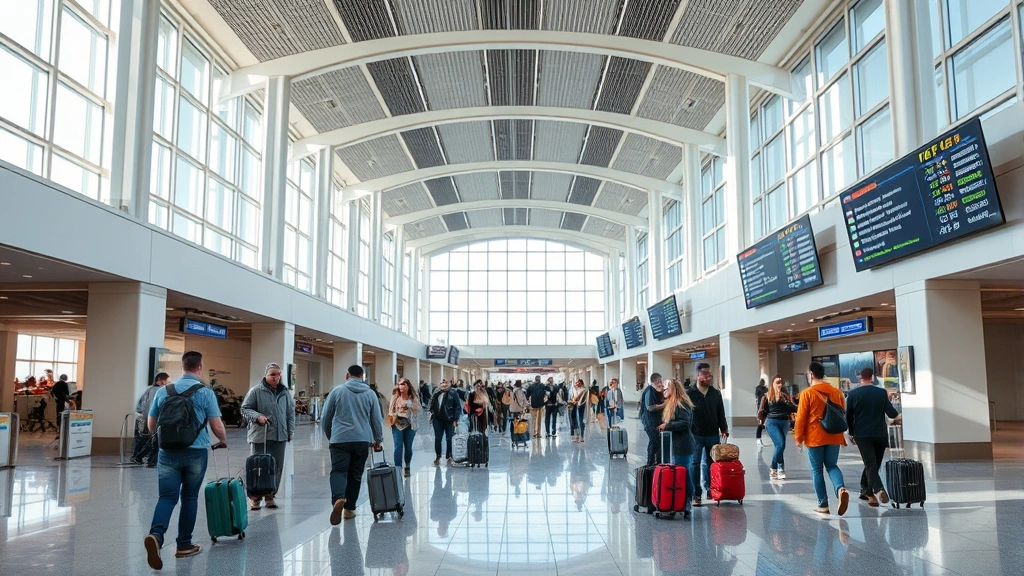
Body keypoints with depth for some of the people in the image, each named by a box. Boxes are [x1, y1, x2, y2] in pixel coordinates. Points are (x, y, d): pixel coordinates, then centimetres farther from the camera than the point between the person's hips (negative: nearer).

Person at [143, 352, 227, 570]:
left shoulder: (163, 391, 5)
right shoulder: (205, 392, -5)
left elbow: (151, 426, 13)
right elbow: (217, 426, -5)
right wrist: (223, 441, 17)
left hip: (168, 452, 2)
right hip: (195, 453, -2)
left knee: (167, 497, 1)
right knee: (189, 498, 11)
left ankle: (156, 535, -23)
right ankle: (184, 545, 18)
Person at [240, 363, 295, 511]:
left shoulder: (285, 392, 9)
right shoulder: (256, 391, -5)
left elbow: (291, 413, 16)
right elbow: (245, 409, -2)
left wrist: (290, 432, 13)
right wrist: (258, 416, -18)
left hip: (280, 437, 4)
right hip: (260, 436, -4)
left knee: (277, 467, 6)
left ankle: (270, 495, 19)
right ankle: (254, 497, 11)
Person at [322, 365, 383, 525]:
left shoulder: (337, 391, 3)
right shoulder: (370, 394, 7)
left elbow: (326, 417, 9)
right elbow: (377, 420, 9)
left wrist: (329, 435, 24)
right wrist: (378, 440, 20)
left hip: (340, 439, -2)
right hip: (362, 440, 2)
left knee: (338, 471, -5)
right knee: (355, 474, 12)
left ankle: (338, 499, -32)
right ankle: (349, 508, 17)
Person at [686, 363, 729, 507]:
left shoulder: (716, 393, 7)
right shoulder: (690, 394, -6)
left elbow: (721, 414, 11)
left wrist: (723, 429, 2)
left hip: (713, 435, 4)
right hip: (696, 435, -4)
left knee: (711, 463, 11)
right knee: (695, 464, -3)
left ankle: (710, 489, 24)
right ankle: (696, 494, 0)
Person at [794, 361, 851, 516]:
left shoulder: (807, 393, -9)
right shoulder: (836, 392, 5)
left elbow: (801, 418, -9)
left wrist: (798, 437, 1)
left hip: (815, 437, -4)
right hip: (834, 436, 4)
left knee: (817, 470, 6)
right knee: (832, 465, 14)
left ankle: (823, 504, 7)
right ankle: (841, 489, -14)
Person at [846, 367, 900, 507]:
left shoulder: (853, 394, -2)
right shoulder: (882, 392, -1)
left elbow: (849, 416, 1)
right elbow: (892, 414, 0)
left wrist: (851, 433, 14)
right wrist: (897, 411, 23)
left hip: (862, 436, -1)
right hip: (880, 435, 1)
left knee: (870, 464, -6)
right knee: (874, 464, 16)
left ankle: (878, 489, -29)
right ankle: (865, 490, 24)